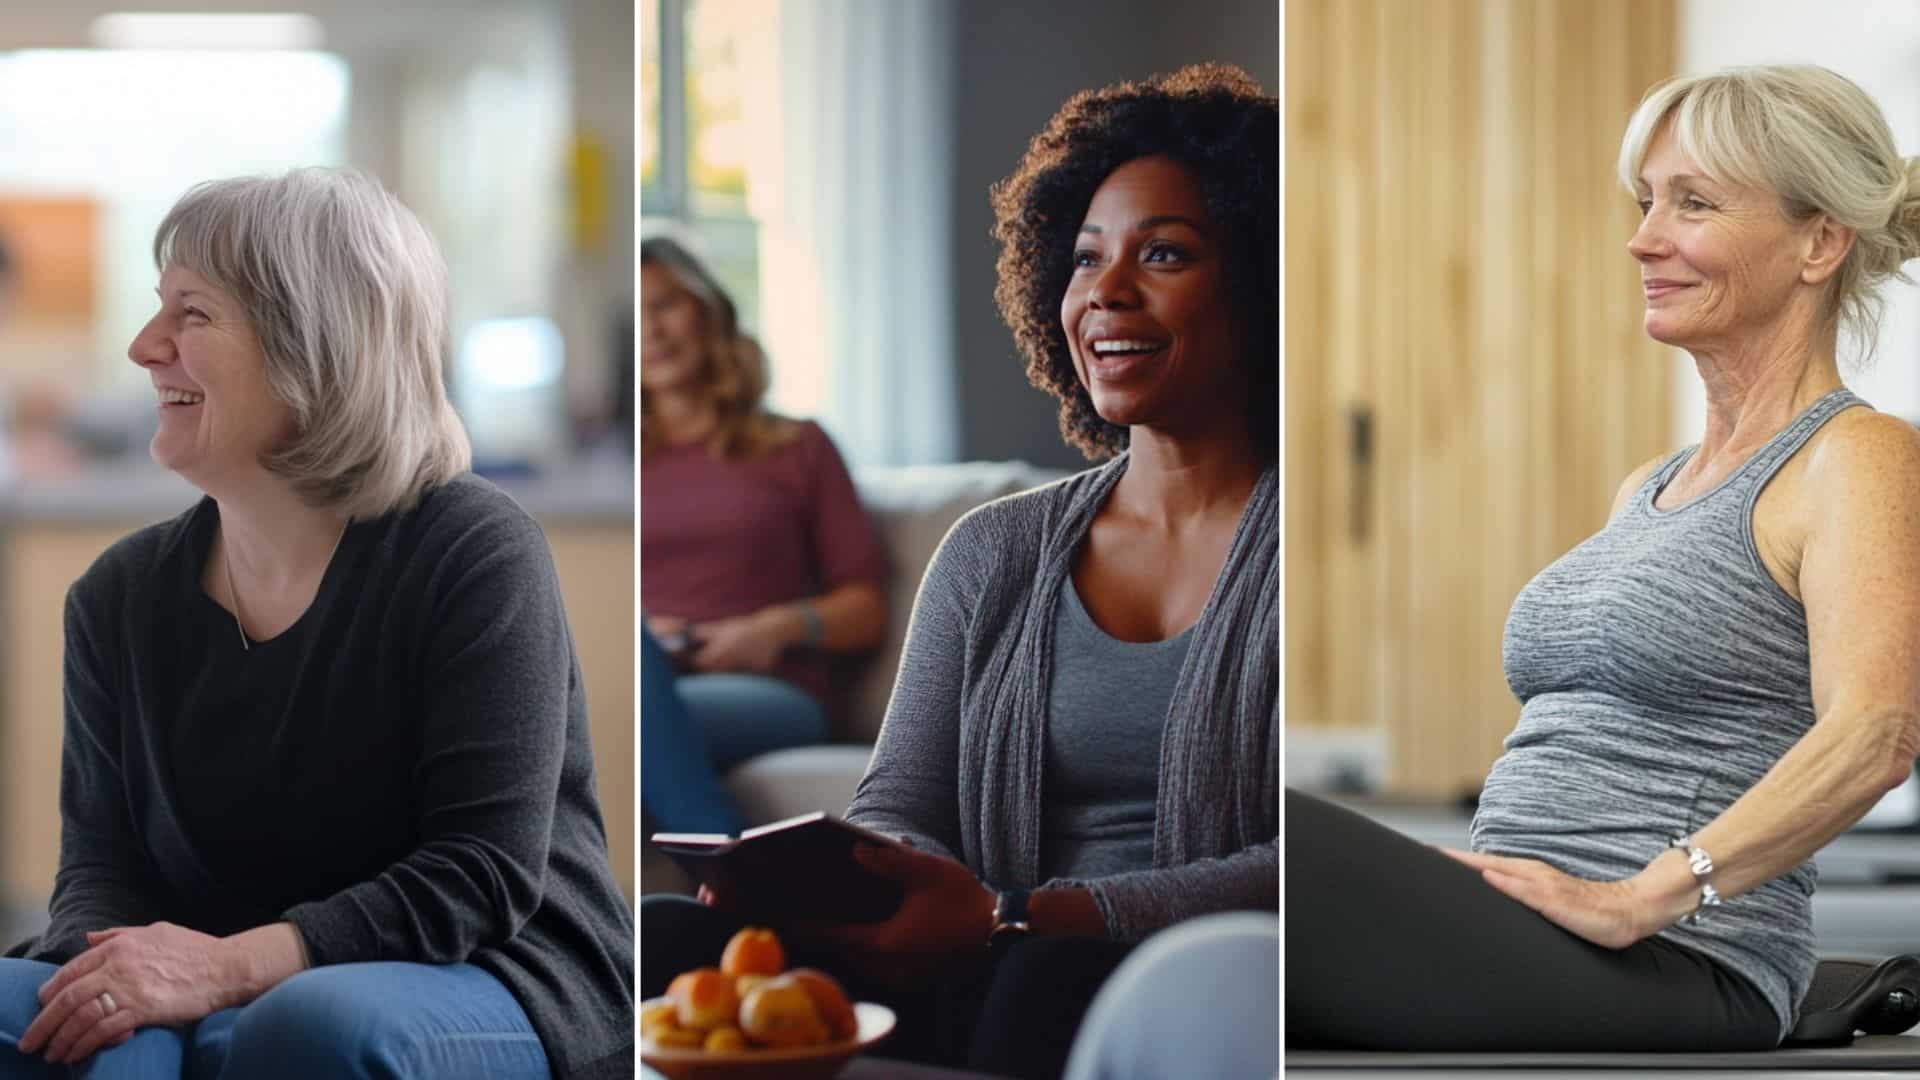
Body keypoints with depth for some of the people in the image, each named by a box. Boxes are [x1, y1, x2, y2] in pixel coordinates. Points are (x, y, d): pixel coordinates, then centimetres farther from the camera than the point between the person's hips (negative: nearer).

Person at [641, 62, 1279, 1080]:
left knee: (1053, 984, -40)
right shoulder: (994, 552, 22)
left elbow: (1294, 878, -9)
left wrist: (1012, 918, -19)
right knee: (662, 938, -20)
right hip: (978, 989, 5)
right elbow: (896, 804, 16)